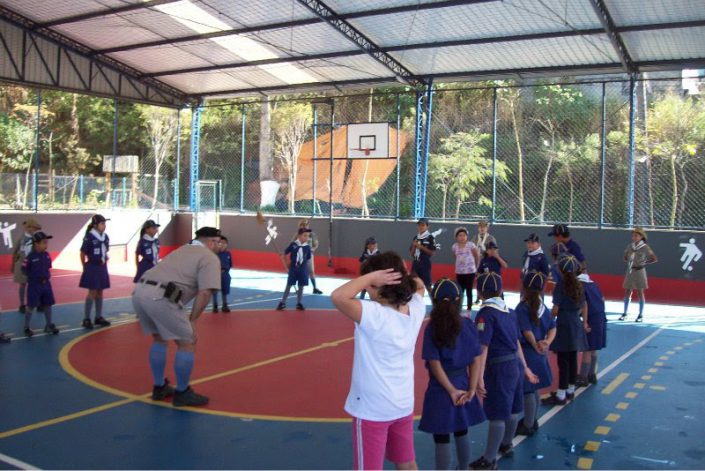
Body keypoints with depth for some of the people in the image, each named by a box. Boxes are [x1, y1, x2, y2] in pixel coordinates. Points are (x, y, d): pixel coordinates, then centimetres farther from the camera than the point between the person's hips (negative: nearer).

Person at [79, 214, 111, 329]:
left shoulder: (105, 237, 5)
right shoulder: (89, 237, -14)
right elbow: (83, 254, -8)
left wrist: (104, 262, 12)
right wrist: (85, 267, -3)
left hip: (102, 267, 6)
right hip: (92, 267, -6)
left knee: (100, 292, 11)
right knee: (92, 292, -5)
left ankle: (98, 317, 20)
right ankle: (86, 319, 1)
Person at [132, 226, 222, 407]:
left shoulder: (183, 250, 30)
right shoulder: (210, 258, 5)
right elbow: (205, 292, -7)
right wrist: (192, 321, -2)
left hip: (140, 291, 9)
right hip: (159, 297, -9)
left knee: (159, 339, 27)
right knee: (187, 343, 7)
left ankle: (159, 387, 36)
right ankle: (182, 393, 18)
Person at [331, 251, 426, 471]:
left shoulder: (374, 315, -26)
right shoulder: (415, 310, -6)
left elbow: (338, 296, -39)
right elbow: (419, 285, 15)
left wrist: (372, 276, -28)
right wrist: (403, 275, -5)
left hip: (372, 408, -7)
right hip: (403, 405, 7)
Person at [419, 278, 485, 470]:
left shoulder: (432, 328, -15)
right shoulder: (468, 325, -4)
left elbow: (435, 364, -16)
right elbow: (476, 360, -4)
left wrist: (451, 390, -10)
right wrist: (471, 389, -1)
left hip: (441, 389, -5)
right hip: (463, 386, 5)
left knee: (442, 439, 4)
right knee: (462, 433, 23)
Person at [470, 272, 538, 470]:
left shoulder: (485, 314, -15)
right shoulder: (509, 311, 7)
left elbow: (483, 348, -21)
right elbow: (517, 342, 13)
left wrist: (479, 377, -24)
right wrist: (525, 367, 22)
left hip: (498, 367, -8)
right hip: (515, 364, 8)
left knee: (497, 415, -2)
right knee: (512, 409, 21)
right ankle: (506, 445, 41)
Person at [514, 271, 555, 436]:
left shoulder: (522, 308, -17)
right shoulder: (543, 307, 4)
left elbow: (527, 331, -20)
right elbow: (553, 328, 1)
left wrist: (536, 346, -10)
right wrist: (547, 342, -12)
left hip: (527, 352, -7)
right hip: (539, 354, 7)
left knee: (527, 391, 4)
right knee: (533, 389, 20)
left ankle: (528, 426, 15)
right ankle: (532, 421, 34)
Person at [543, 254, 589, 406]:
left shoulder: (561, 284, -13)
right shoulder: (578, 284, 7)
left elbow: (555, 309, -14)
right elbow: (584, 305, 15)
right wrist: (584, 322, 24)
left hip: (564, 325, -7)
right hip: (576, 325, 7)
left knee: (563, 361, -3)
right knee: (572, 359, 14)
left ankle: (561, 395, 2)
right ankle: (570, 390, 24)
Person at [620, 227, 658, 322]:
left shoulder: (645, 247, -10)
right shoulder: (630, 246, 4)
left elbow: (655, 259, -10)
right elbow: (625, 256, 20)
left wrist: (644, 263, -9)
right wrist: (628, 262, 4)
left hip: (639, 271, -5)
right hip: (630, 271, 5)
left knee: (640, 293, 2)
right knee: (628, 292, 8)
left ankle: (641, 315, 10)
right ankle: (625, 313, 15)